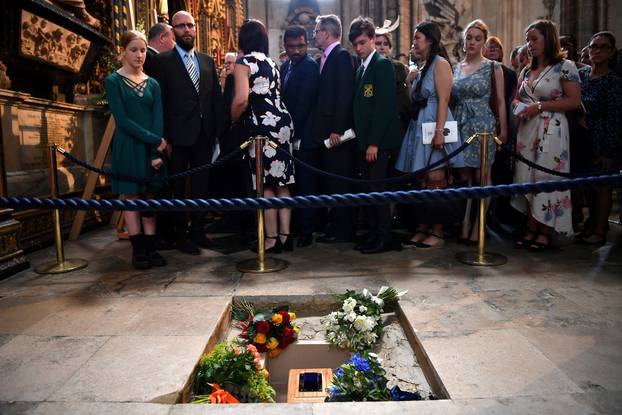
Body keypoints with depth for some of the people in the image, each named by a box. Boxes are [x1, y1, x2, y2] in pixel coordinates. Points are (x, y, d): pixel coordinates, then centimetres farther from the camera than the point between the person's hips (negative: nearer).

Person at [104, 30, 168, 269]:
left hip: (152, 148, 3)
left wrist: (156, 153, -10)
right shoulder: (113, 81, 1)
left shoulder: (152, 84, 11)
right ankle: (138, 251, 6)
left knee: (150, 198, 5)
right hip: (128, 147, -3)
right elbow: (122, 119, -9)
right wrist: (155, 140, -15)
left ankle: (151, 249, 10)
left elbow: (157, 119, 2)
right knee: (131, 198, 0)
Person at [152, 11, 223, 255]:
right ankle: (181, 235, 17)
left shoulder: (207, 61, 13)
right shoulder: (163, 61, 0)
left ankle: (198, 230, 24)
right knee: (179, 188, 6)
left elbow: (216, 97, 11)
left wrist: (217, 130, 3)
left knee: (201, 185, 11)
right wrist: (163, 138, -12)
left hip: (204, 135, 4)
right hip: (178, 136, -4)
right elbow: (160, 101, -6)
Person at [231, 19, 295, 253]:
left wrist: (233, 120, 1)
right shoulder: (271, 63, 19)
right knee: (281, 183, 9)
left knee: (266, 185, -2)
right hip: (283, 123, 8)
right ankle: (285, 235, 14)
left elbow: (241, 99, -16)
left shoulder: (243, 63, -3)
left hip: (263, 126, -7)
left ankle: (271, 239, 4)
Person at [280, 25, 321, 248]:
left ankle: (306, 232, 7)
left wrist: (294, 133, -15)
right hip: (290, 136, 8)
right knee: (293, 184, 14)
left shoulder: (310, 66, -10)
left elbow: (304, 104, -16)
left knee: (305, 185, -2)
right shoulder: (285, 66, 17)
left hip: (303, 137, -8)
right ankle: (295, 227, 25)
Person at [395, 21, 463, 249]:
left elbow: (443, 100, -15)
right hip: (418, 125, 8)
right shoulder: (421, 67, 18)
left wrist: (439, 131, -22)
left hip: (433, 125, -8)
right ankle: (423, 228, 17)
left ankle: (438, 233, 4)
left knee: (436, 181, -4)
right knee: (423, 181, 9)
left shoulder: (440, 63, -6)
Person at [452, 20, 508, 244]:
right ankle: (464, 225, 11)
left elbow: (500, 101, -1)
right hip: (460, 125, 3)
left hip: (483, 125, -3)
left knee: (482, 176, -1)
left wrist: (503, 130, -6)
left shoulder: (493, 68, 1)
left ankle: (477, 227, 5)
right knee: (464, 176, 5)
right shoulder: (456, 68, 10)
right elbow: (451, 99, 11)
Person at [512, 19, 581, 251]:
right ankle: (531, 229, 11)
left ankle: (545, 232, 4)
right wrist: (519, 106, 1)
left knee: (547, 178, -6)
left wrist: (540, 106, -15)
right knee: (527, 178, 3)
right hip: (527, 129, 6)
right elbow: (517, 98, 24)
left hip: (551, 130, -6)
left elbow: (574, 101, -9)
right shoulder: (526, 71, 16)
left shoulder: (565, 67, -2)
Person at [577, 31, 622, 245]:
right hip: (583, 138, 5)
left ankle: (600, 231, 10)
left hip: (602, 141, -5)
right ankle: (592, 224, 24)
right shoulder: (580, 74, 7)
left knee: (602, 186, 1)